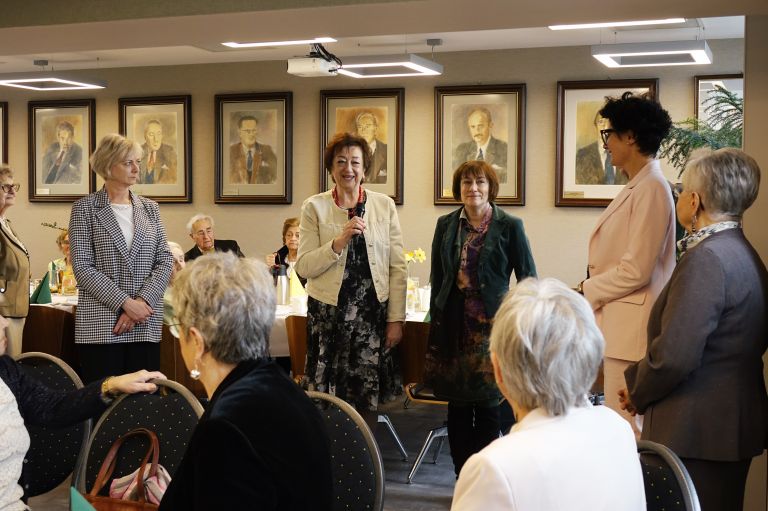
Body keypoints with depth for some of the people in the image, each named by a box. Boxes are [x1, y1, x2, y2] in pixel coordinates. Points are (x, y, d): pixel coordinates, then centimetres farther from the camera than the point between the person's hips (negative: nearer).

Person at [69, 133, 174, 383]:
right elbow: (82, 267, -7)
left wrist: (142, 301, -10)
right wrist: (125, 303, -14)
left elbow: (165, 260, 6)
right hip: (100, 325, -3)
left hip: (146, 325, 3)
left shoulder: (150, 208, 12)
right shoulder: (85, 208, 1)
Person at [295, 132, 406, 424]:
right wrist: (338, 242, -17)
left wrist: (396, 319, 0)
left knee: (369, 398, 6)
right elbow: (303, 267, -4)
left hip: (373, 312, 1)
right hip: (328, 312, -1)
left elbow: (397, 267, 5)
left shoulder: (384, 206, 5)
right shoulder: (315, 207, 2)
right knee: (330, 400, 1)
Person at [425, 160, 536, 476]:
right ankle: (462, 478, 19)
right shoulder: (446, 225, 9)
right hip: (453, 323, 3)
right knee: (457, 404, 8)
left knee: (487, 404, 2)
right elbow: (437, 278, 12)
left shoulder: (509, 227, -2)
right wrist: (436, 318, 9)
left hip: (491, 324, -3)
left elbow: (527, 277, 0)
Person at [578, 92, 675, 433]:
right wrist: (590, 291, 7)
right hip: (618, 325, 10)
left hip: (632, 326, -10)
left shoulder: (651, 188, -14)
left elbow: (635, 270, -18)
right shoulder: (636, 186, 14)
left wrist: (585, 292, -7)